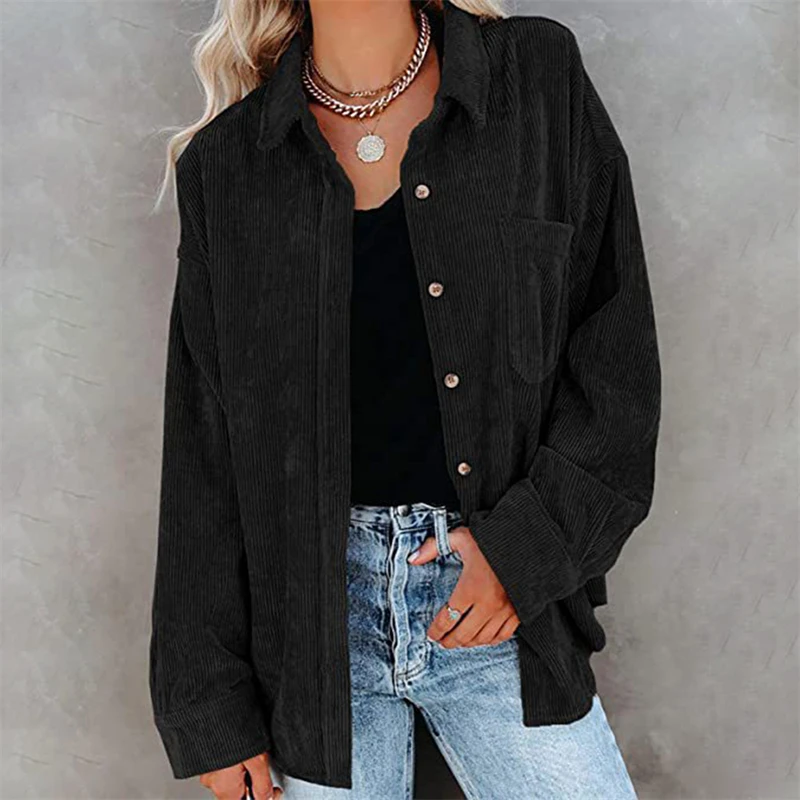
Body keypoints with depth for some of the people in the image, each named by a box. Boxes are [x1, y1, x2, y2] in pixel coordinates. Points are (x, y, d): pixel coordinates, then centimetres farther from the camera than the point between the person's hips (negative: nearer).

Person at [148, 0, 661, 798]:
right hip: (309, 609, 1)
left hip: (502, 591, 0)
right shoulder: (225, 162, 1)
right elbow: (202, 451, 2)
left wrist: (529, 541, -10)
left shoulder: (541, 80, 1)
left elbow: (617, 351, 1)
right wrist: (211, 704, 2)